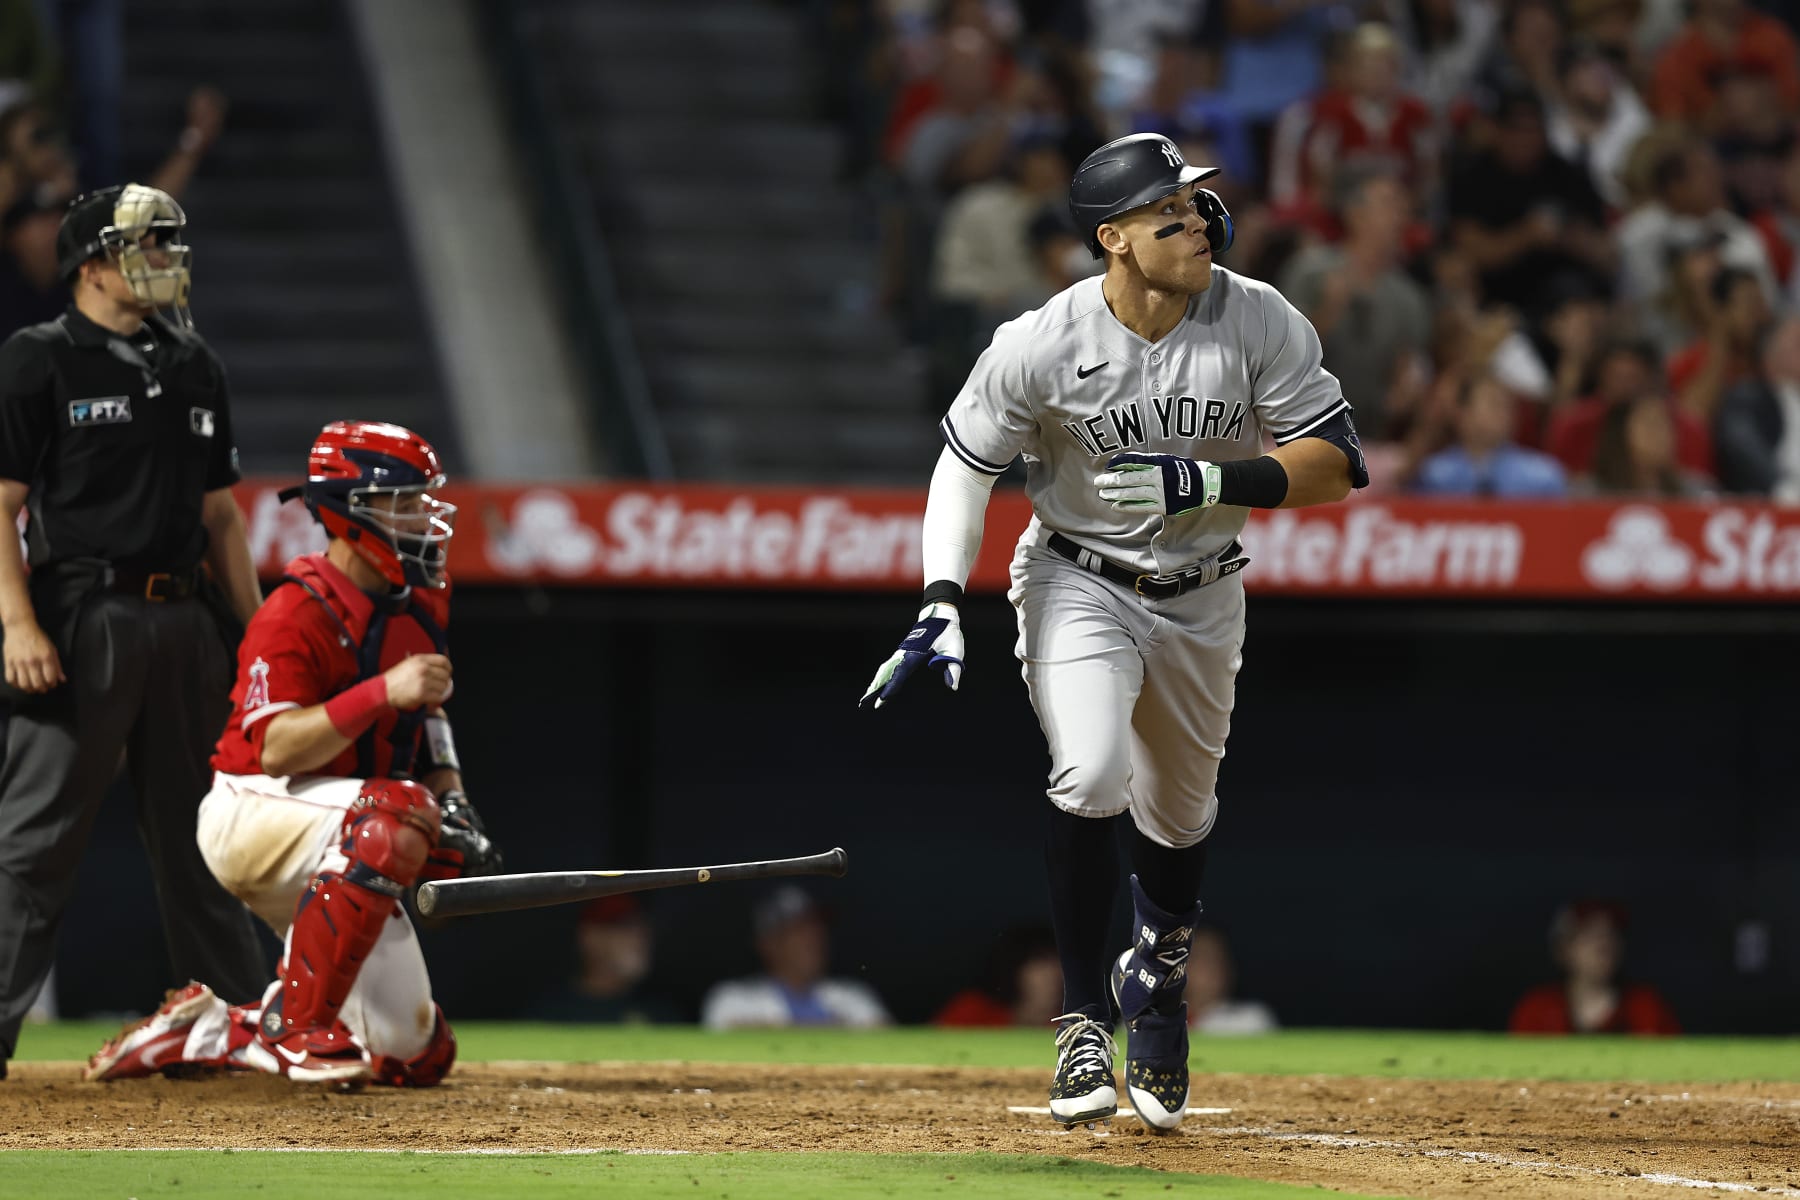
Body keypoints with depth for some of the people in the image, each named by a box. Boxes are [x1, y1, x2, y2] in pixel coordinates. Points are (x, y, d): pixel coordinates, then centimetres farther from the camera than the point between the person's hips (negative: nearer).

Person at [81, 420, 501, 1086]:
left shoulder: (421, 601, 6)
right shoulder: (298, 612, -20)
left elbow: (426, 710, 22)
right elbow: (274, 748, -29)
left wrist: (452, 797, 5)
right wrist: (381, 692, -38)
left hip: (327, 857, 8)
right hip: (251, 814, -8)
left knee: (416, 1054, 1)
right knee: (398, 814, -39)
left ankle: (206, 1031, 15)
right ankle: (298, 1024, -29)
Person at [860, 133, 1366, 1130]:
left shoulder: (1259, 322, -17)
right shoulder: (1040, 346, -21)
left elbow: (1333, 464, -14)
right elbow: (966, 464, -7)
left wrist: (1207, 482, -29)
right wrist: (942, 602, -19)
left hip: (1202, 592, 3)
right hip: (1079, 585, -3)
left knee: (1179, 811, 15)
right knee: (1091, 773, -25)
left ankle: (1155, 975, 46)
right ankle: (1083, 1022, -13)